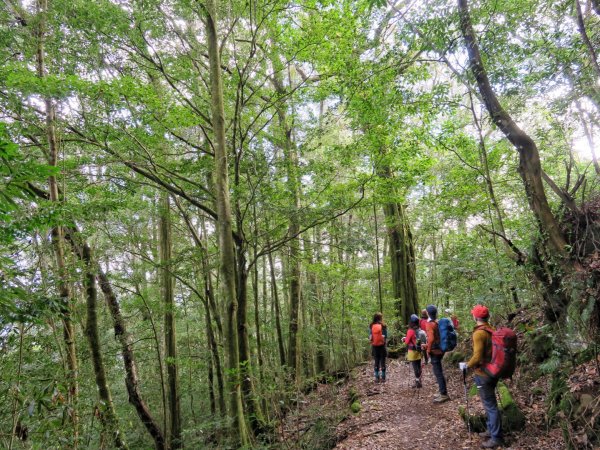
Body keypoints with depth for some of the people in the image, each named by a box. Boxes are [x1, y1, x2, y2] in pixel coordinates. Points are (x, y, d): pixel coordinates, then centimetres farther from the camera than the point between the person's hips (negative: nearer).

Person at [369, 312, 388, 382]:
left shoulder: (371, 326, -3)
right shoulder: (383, 326, -11)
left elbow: (370, 337, 0)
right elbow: (385, 337, -7)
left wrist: (371, 346, 11)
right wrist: (385, 343, 8)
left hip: (374, 346, 3)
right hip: (382, 346, -3)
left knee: (376, 362, 12)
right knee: (382, 362, 7)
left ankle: (377, 377, 14)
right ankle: (383, 377, 10)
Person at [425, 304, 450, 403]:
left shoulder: (430, 324, -17)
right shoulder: (438, 322, 8)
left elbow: (431, 339, -26)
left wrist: (428, 350, -13)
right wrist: (427, 345, 21)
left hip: (435, 351, -9)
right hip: (440, 350, 9)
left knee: (438, 373, -2)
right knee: (439, 372, 17)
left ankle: (444, 395, 2)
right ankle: (442, 392, 25)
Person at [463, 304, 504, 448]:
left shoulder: (479, 333, -22)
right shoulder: (491, 330, 4)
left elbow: (477, 357, -25)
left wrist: (467, 365, -9)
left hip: (483, 374, -9)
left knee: (490, 405, 0)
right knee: (489, 403, 20)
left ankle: (496, 438, 9)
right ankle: (491, 430, 32)